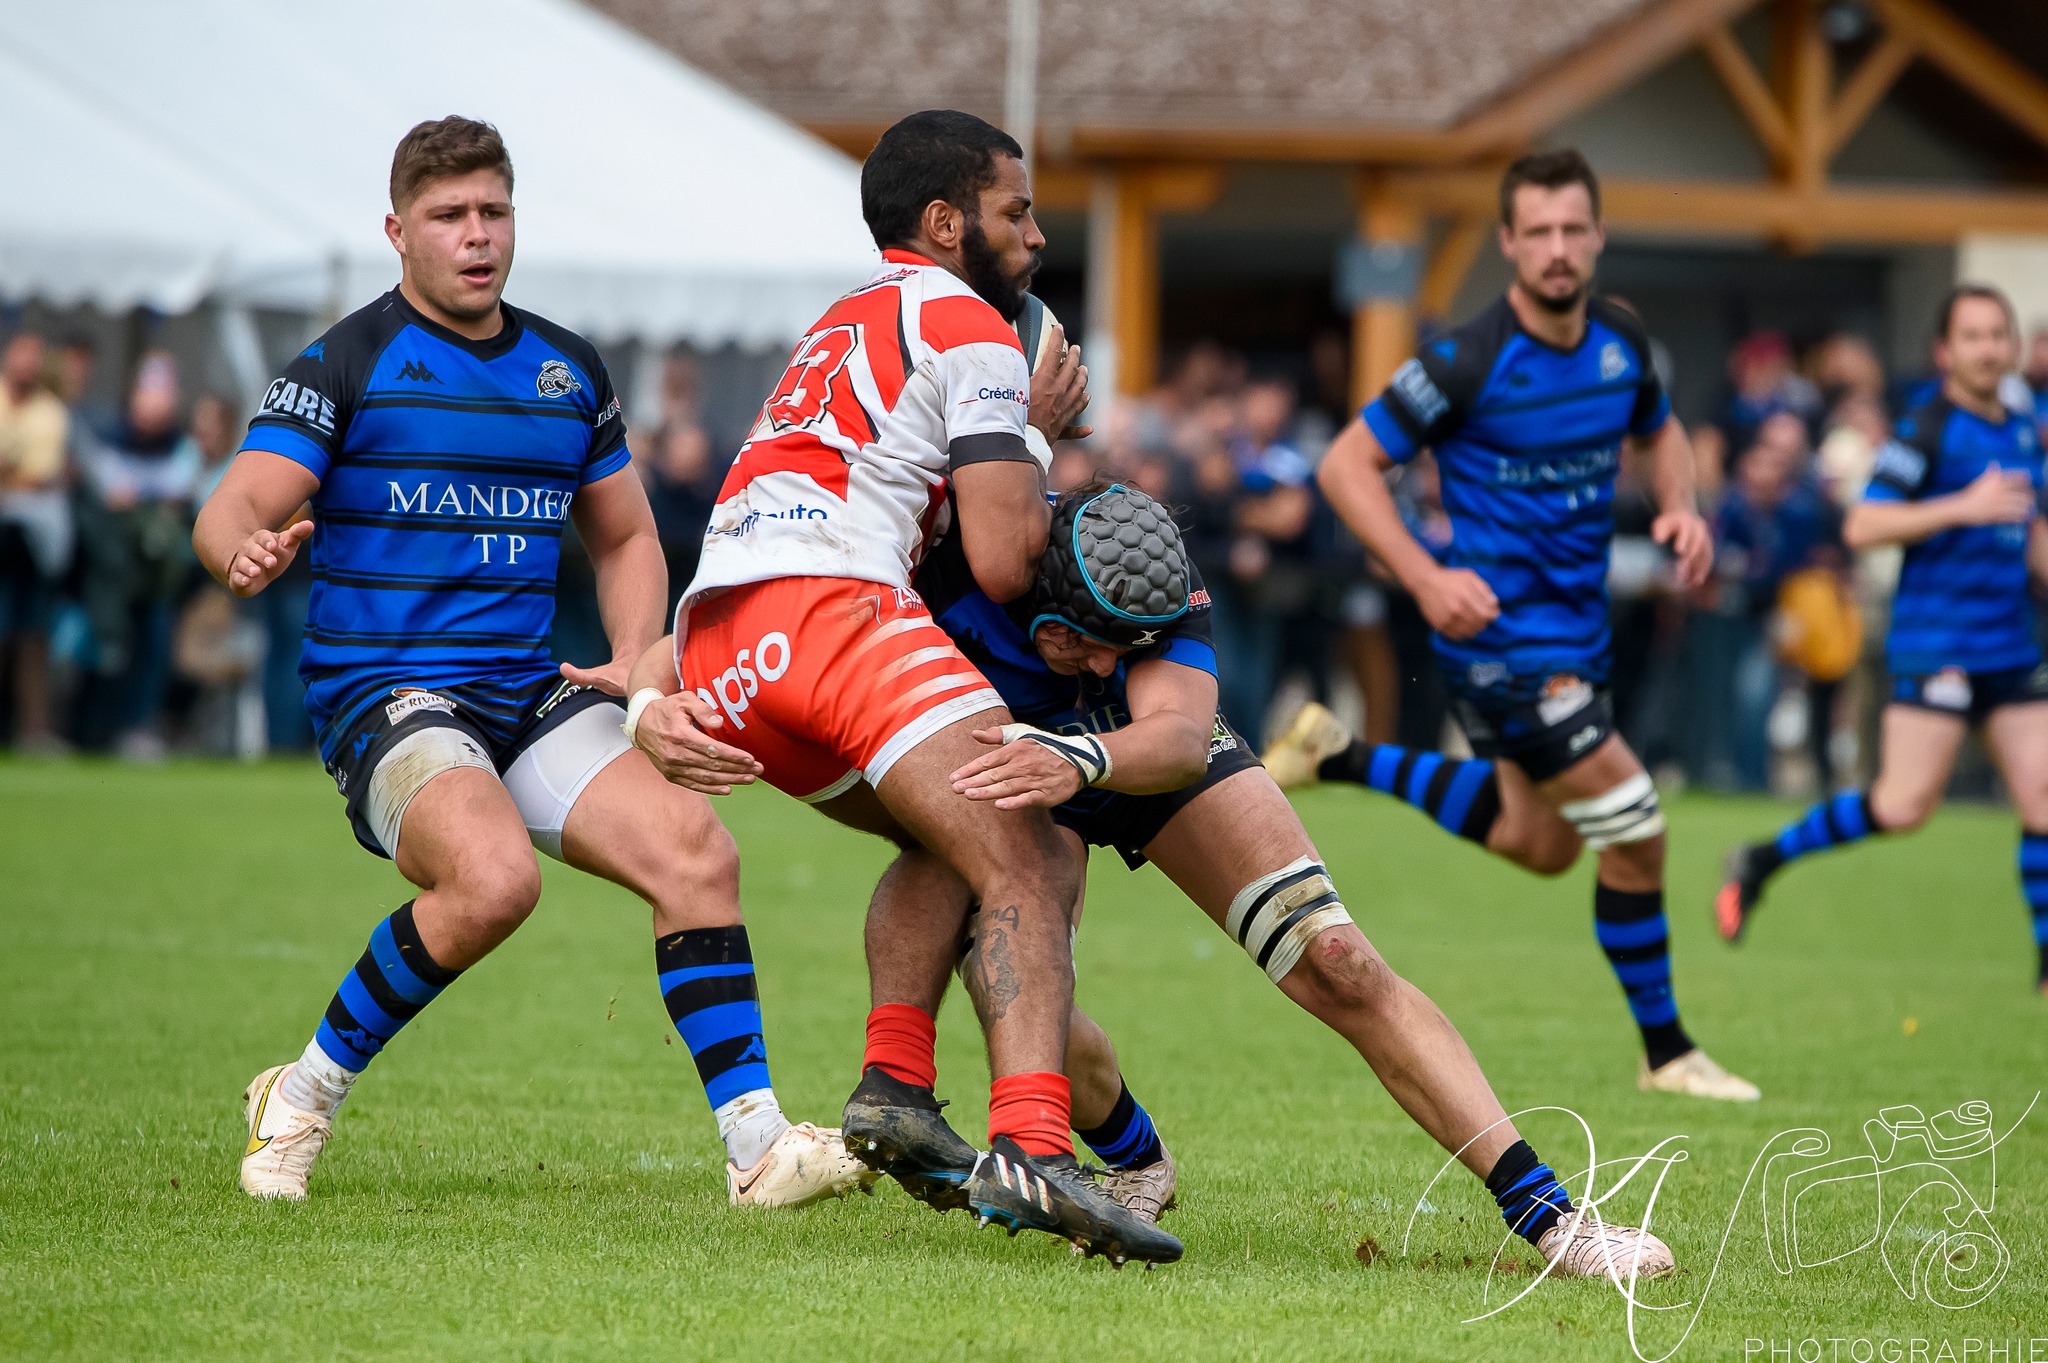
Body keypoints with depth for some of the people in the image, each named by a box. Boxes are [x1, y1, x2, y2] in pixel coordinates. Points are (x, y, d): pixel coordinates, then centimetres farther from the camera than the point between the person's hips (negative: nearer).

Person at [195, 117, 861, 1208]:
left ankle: (756, 1144, -12)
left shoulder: (570, 372, 14)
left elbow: (626, 539, 26)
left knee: (695, 851, -16)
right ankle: (302, 1098, -12)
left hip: (530, 696, 6)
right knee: (494, 877, -32)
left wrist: (630, 662, 7)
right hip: (381, 695, -5)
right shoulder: (348, 363, -3)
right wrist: (245, 553, -37)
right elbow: (232, 513, -12)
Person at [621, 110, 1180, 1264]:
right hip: (828, 604, -9)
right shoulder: (970, 328, 5)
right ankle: (1030, 1148, -38)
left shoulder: (843, 326, 34)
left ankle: (892, 1091, 8)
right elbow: (1004, 563, 0)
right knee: (1028, 866, -16)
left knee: (950, 839, 27)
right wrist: (1038, 433, 17)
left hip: (715, 636, 9)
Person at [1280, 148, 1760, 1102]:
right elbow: (1346, 464, -13)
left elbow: (1659, 431, 21)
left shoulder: (1621, 342, 0)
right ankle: (1665, 1051, 7)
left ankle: (1344, 760, 31)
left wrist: (1681, 509, 0)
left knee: (1538, 843, 21)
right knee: (1634, 834, -8)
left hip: (1577, 625, 8)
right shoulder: (1470, 363, -19)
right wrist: (1425, 578, -23)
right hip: (1503, 633, -8)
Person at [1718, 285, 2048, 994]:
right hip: (1935, 638, -7)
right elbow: (1862, 525, -19)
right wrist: (1963, 508, -24)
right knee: (1905, 805, -12)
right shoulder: (1927, 432, -10)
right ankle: (1762, 861, 6)